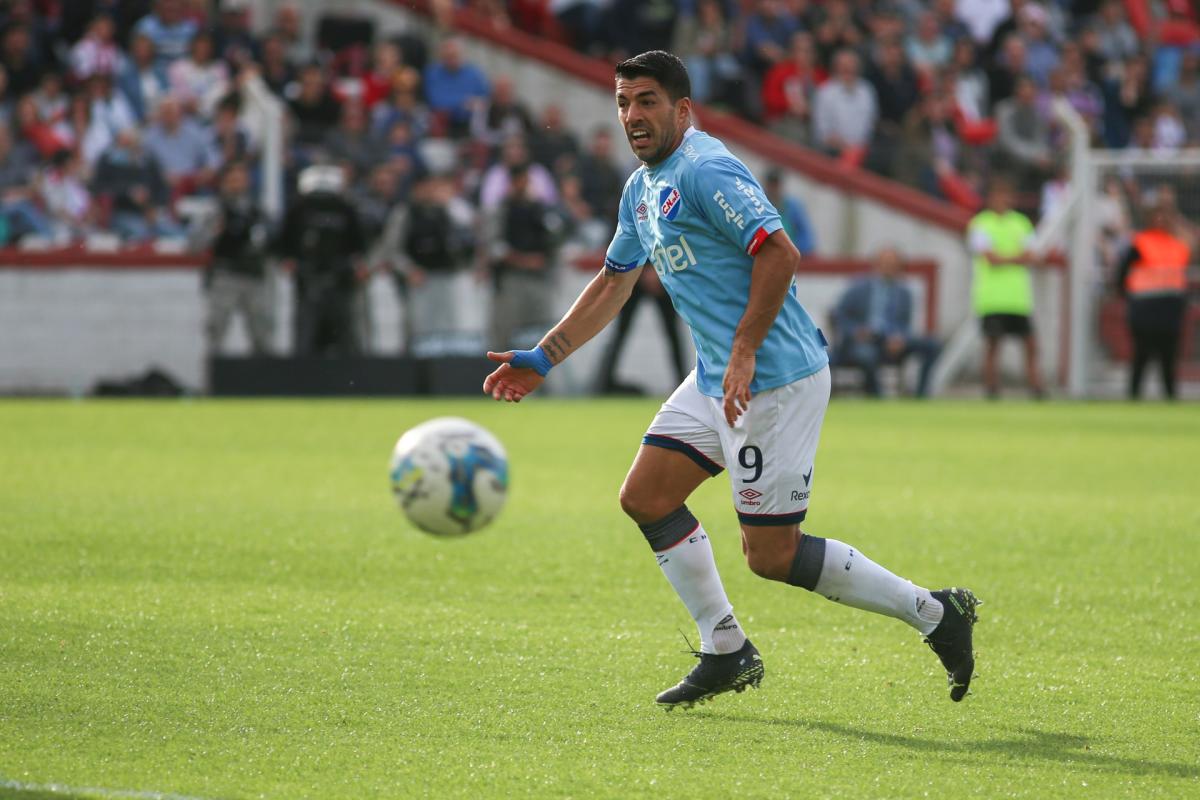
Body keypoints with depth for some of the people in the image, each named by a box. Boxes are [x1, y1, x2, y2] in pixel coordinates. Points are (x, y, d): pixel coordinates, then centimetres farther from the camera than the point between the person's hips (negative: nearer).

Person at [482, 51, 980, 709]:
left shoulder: (704, 171, -16)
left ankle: (933, 613, 4)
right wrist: (544, 358, 22)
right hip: (717, 380, 10)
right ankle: (726, 653, 17)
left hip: (775, 380, -10)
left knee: (770, 554, -8)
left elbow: (779, 253, -24)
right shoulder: (642, 188, 16)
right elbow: (613, 282, 27)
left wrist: (744, 353, -26)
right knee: (646, 496, 8)